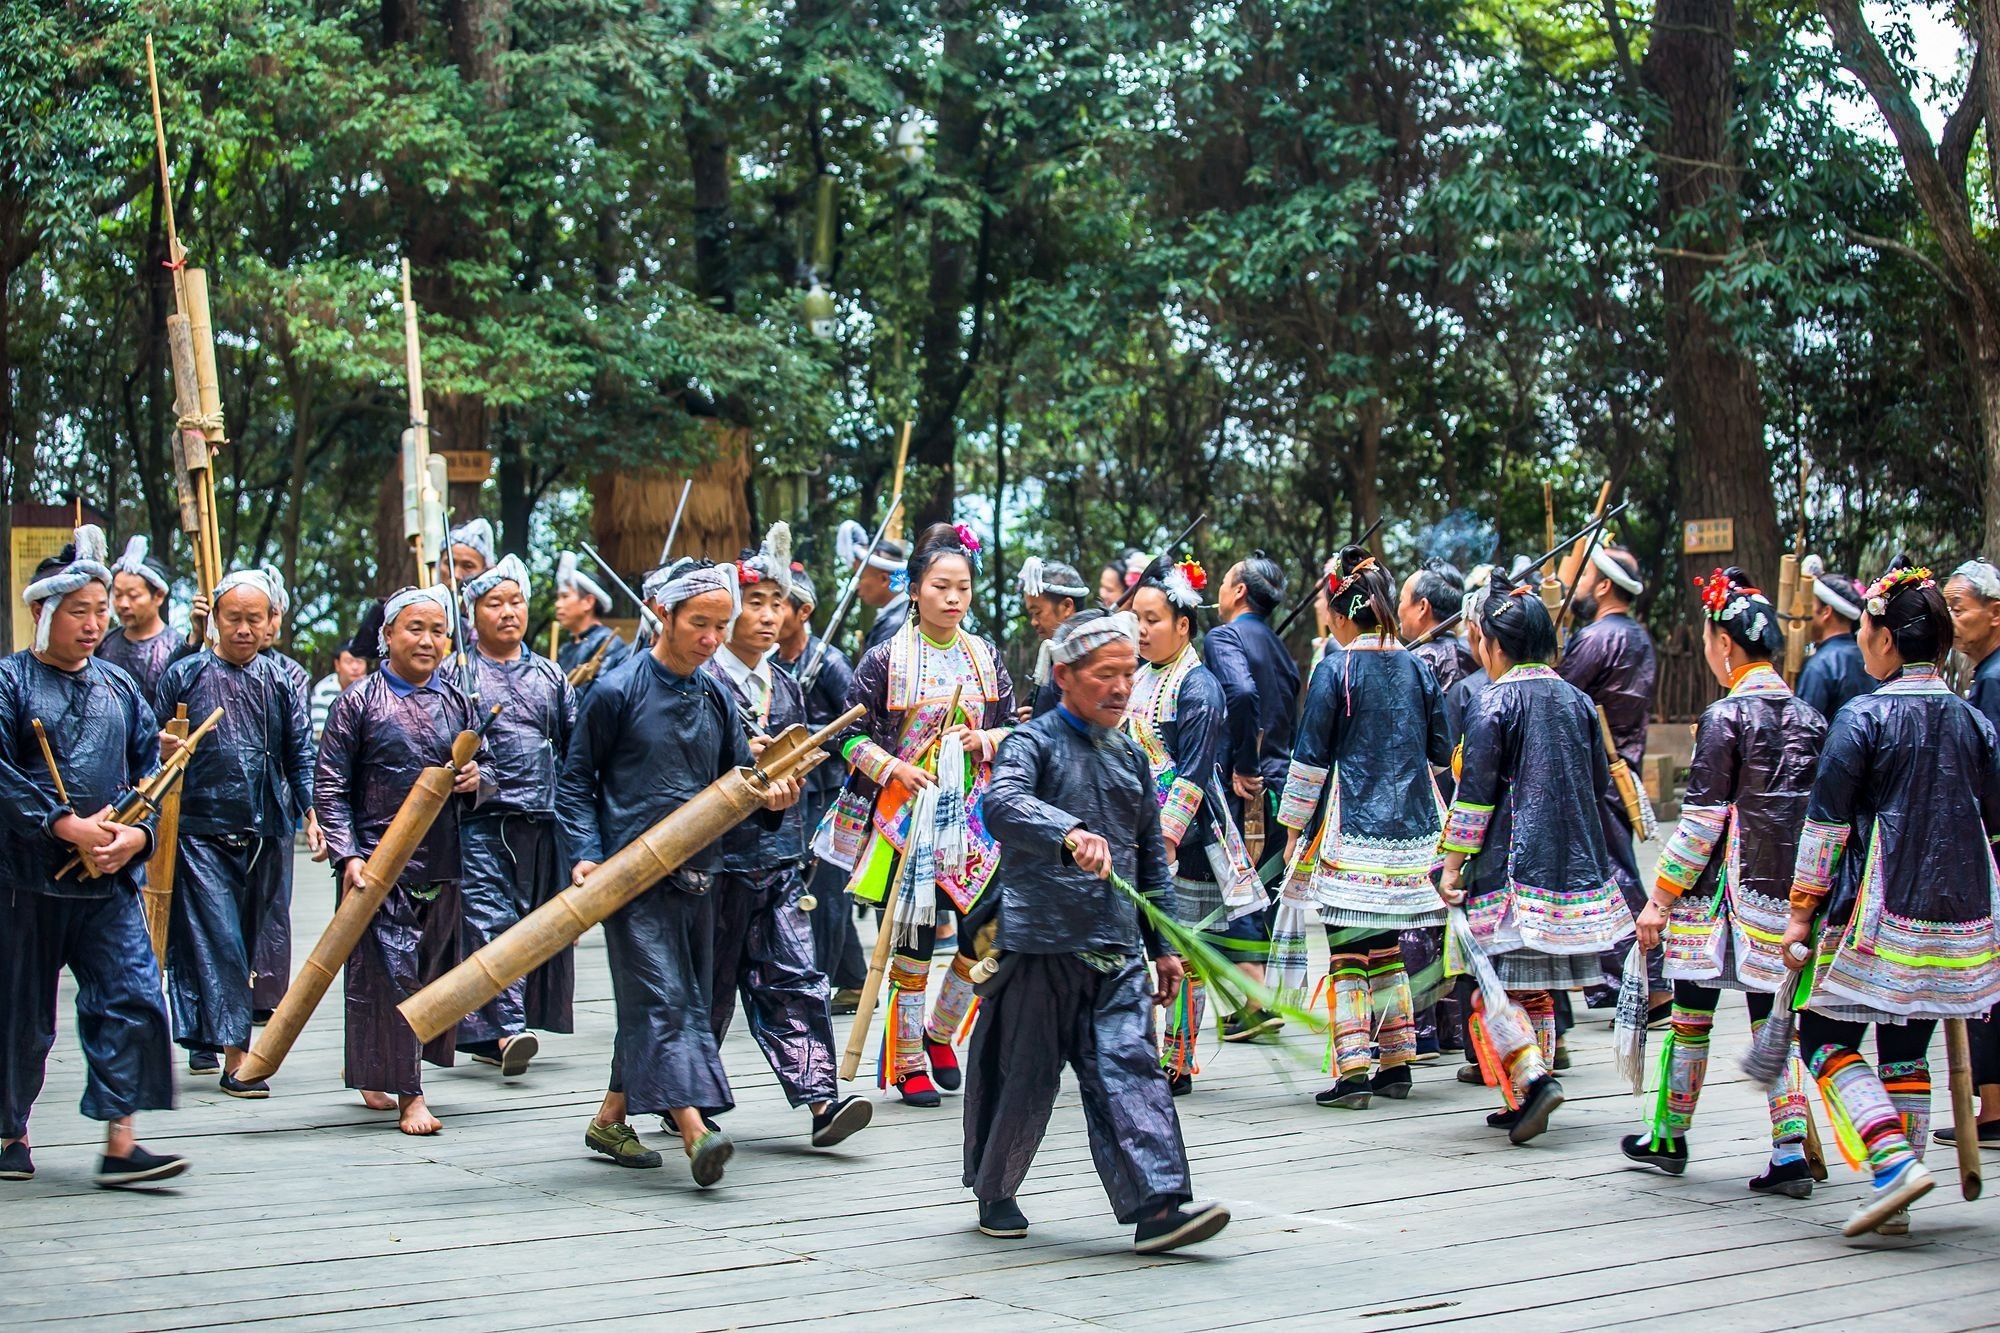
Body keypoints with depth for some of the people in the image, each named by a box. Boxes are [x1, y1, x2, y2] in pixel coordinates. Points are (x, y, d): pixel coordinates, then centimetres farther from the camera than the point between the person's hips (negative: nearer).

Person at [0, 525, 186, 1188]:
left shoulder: (119, 687, 11)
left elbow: (151, 770, 13)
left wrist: (137, 832, -5)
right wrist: (68, 827, -19)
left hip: (110, 880, 4)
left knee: (132, 997, -7)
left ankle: (120, 1144, -5)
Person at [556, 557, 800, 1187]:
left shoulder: (716, 697, 11)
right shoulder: (618, 691, -5)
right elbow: (575, 780, -1)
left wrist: (771, 797, -6)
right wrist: (586, 853, -12)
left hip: (697, 872, 7)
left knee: (687, 999, 11)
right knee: (661, 998, -15)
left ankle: (610, 1120, 24)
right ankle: (695, 1132, -26)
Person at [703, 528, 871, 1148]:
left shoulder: (786, 686, 14)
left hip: (780, 858, 5)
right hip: (721, 857, -5)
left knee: (795, 978, -2)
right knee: (712, 982, 5)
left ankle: (820, 1096, -8)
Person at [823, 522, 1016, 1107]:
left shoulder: (985, 656, 8)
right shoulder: (887, 659, -3)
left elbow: (1013, 726, 15)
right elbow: (850, 733, 0)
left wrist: (989, 740, -5)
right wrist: (892, 767, -14)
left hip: (973, 814, 3)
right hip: (909, 812, -3)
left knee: (986, 932, -4)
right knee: (913, 939, 0)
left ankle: (940, 1033, 21)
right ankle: (906, 1062, 12)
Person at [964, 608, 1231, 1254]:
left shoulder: (1131, 757, 16)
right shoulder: (1033, 742, -5)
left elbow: (1151, 856, 23)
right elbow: (1003, 803, -27)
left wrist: (1164, 945, 21)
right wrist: (1070, 833, -45)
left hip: (1117, 951, 5)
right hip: (1039, 942, -5)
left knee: (1130, 1068, -7)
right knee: (1024, 1078, 6)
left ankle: (1157, 1206, -13)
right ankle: (994, 1194, 26)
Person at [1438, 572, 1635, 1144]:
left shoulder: (1495, 704, -9)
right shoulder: (1576, 700, 9)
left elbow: (1474, 793, -11)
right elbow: (1599, 782, 15)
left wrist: (1453, 861, -5)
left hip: (1512, 864, -7)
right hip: (1574, 863, 7)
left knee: (1496, 987, -2)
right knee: (1538, 988, 13)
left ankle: (1535, 1079, -20)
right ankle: (1526, 1102, 15)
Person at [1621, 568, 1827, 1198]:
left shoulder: (1727, 717, -12)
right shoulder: (1808, 715, 6)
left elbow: (1701, 820, -13)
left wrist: (1660, 898, -8)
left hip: (1723, 891, -5)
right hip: (1789, 892, 5)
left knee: (1692, 1014, 9)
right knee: (1774, 1019, 7)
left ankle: (1670, 1136, 22)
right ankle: (1791, 1154, 0)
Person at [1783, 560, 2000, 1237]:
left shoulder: (1863, 717, -11)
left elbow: (1826, 823, -11)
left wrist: (1801, 913, -5)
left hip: (1877, 914, -6)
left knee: (1828, 1042, 3)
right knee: (1906, 1054, 13)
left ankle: (1894, 1161, -15)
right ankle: (1896, 1204, 12)